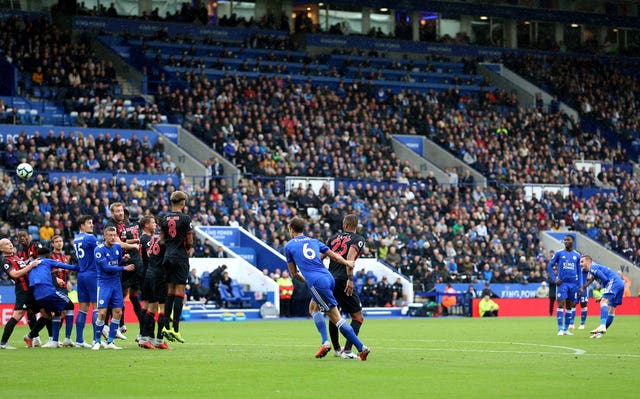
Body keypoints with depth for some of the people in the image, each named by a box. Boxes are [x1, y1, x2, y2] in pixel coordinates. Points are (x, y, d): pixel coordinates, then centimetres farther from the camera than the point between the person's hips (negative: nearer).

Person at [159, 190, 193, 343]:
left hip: (168, 257, 5)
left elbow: (162, 240, 9)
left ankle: (166, 326, 8)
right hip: (181, 258, -5)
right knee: (180, 291, -4)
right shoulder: (185, 219, -9)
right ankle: (175, 329, -8)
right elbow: (190, 242, -6)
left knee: (170, 291, 12)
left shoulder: (164, 219, 7)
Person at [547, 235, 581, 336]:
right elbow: (549, 266, 3)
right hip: (562, 282, -3)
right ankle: (560, 329, -7)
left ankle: (566, 329, 13)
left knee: (570, 306, 5)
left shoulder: (577, 255, 9)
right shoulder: (559, 253, 1)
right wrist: (555, 279, -7)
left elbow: (579, 271, 14)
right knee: (561, 305, -9)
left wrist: (579, 285, 7)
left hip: (573, 283, 3)